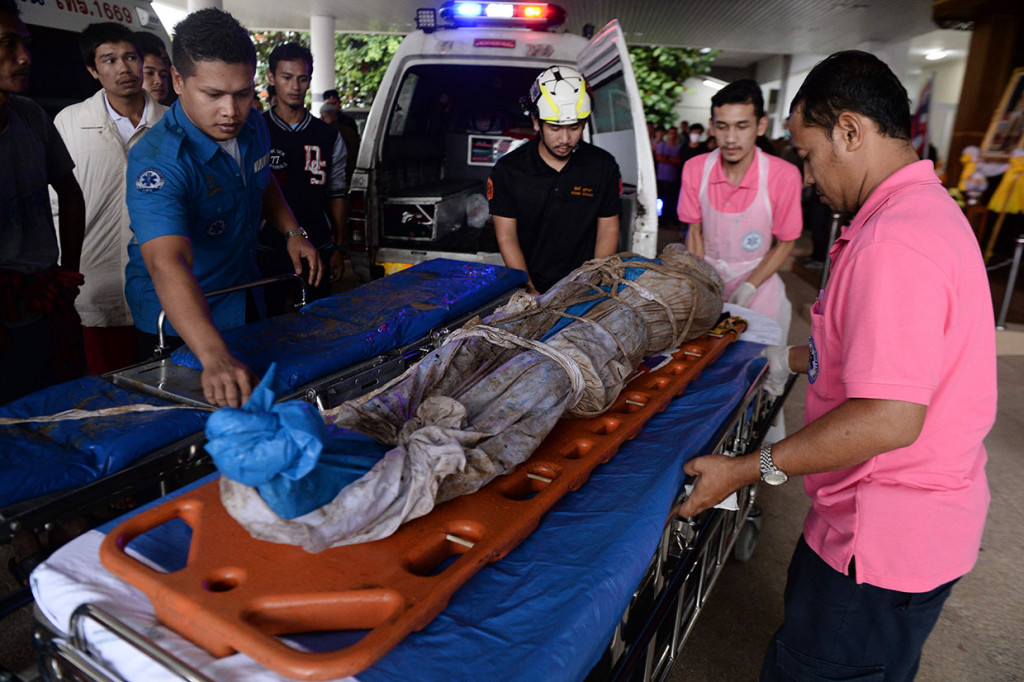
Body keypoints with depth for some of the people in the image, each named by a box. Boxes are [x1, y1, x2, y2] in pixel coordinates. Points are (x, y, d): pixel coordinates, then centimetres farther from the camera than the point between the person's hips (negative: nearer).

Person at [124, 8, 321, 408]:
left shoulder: (253, 126, -9)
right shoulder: (157, 161, -32)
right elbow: (168, 264, -48)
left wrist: (292, 232, -2)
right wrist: (216, 358, -62)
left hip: (245, 303, 7)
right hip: (178, 325, -6)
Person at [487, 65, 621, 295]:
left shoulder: (603, 166, 4)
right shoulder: (508, 170, -2)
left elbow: (608, 230, 7)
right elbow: (506, 238, -1)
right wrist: (531, 293, -10)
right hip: (528, 288, -1)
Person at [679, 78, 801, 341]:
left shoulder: (784, 176, -18)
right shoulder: (695, 169, -9)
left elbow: (785, 243, -7)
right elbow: (695, 232, 1)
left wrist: (748, 288, -16)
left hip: (757, 282, -2)